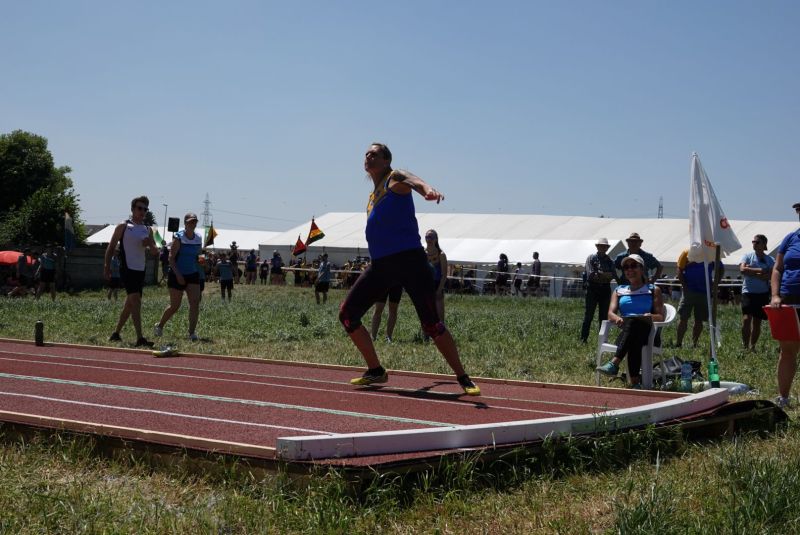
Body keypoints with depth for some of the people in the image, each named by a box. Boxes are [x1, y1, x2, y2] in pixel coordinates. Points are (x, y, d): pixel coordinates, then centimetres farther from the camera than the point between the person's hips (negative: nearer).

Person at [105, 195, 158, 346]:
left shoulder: (148, 230, 14)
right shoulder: (123, 226, -1)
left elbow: (155, 252, 14)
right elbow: (111, 247, 1)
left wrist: (149, 246, -9)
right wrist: (107, 266, -5)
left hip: (140, 270, 7)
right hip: (127, 270, -7)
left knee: (130, 304, 12)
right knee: (136, 301, -17)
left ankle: (116, 334, 27)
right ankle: (140, 338, -22)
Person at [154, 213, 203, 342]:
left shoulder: (198, 238, 4)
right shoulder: (178, 238, -12)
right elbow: (171, 258, -14)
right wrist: (178, 274, -20)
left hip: (192, 275, 5)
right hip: (177, 275, -5)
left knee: (195, 303, -10)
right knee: (175, 306, 3)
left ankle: (192, 333, -7)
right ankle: (159, 326, 27)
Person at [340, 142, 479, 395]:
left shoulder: (395, 179, -1)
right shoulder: (373, 195, 22)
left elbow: (412, 180, -26)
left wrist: (427, 189, -49)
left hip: (409, 258, -8)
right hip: (380, 264, 8)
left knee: (431, 323, -12)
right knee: (347, 314, 1)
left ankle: (464, 379, -1)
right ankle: (376, 371, 13)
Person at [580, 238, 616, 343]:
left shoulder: (609, 260, 11)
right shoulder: (591, 258, 1)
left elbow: (613, 274, -2)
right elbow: (590, 275, -10)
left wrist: (598, 273, -13)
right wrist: (605, 275, -7)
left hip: (605, 290, 4)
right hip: (592, 289, -4)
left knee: (604, 316, 7)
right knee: (588, 316, -3)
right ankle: (583, 339, 1)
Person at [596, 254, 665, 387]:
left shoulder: (653, 290, 20)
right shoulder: (619, 291, 26)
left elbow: (661, 317, 7)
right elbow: (611, 313, 9)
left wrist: (650, 317, -18)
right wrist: (617, 318, -17)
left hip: (647, 332, -2)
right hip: (626, 333, 2)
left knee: (633, 321, -38)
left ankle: (614, 363, -56)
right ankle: (635, 381, -52)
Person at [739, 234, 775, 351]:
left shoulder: (770, 260, 4)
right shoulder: (748, 256, 3)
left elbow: (770, 276, -11)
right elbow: (742, 269, -13)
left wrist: (751, 272, -13)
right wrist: (759, 271, -12)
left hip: (762, 294, 2)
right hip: (748, 292, -2)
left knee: (757, 322, 8)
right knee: (746, 319, -18)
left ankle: (752, 346, 21)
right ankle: (745, 345, -10)